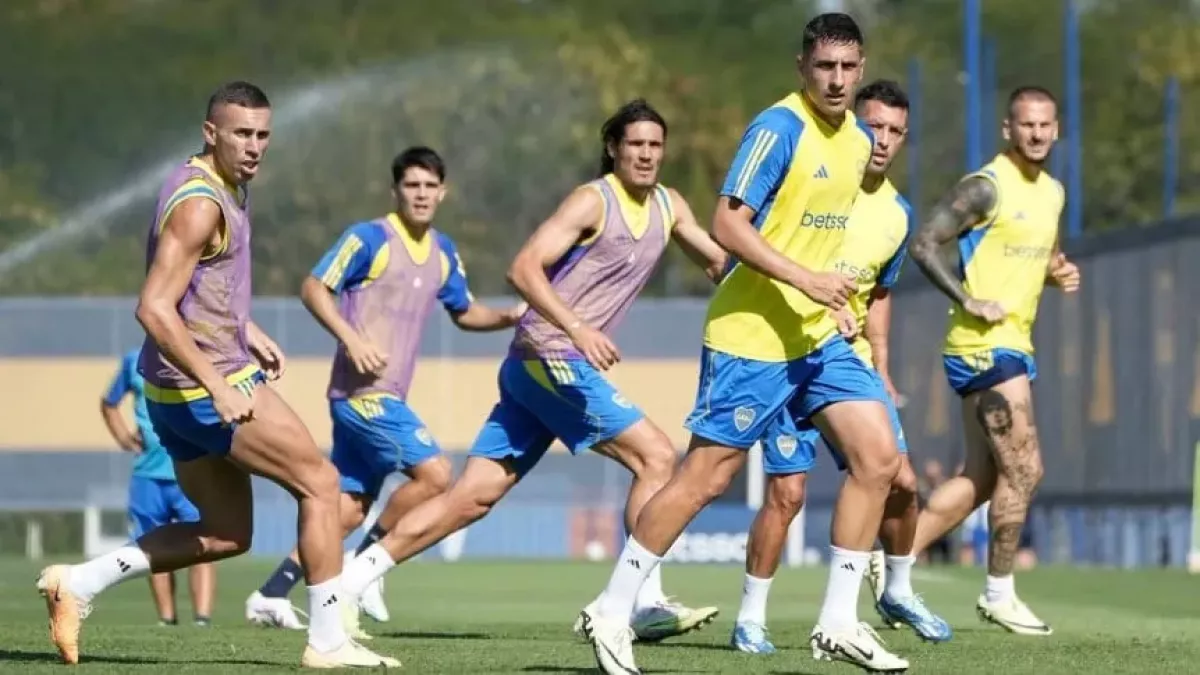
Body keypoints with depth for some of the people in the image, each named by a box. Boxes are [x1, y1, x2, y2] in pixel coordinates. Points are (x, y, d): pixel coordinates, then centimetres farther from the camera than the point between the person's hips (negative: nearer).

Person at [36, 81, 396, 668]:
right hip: (206, 385, -10)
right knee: (320, 482, -1)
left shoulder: (226, 187, 12)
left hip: (179, 394, 10)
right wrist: (219, 388, -28)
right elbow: (154, 308, -26)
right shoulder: (200, 204, -19)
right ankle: (327, 641, 3)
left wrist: (248, 331, 21)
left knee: (226, 534, 15)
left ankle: (79, 583, 10)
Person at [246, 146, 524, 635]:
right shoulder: (370, 238, -8)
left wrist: (510, 317, 7)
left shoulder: (443, 252, 14)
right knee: (434, 473, -16)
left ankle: (272, 594, 10)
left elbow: (465, 312, 26)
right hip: (363, 390, -8)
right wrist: (352, 339, -23)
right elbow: (313, 288, -10)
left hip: (386, 396, 8)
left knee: (349, 508, 6)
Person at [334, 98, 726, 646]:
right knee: (656, 456, -13)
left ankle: (347, 584, 6)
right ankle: (645, 602, -14)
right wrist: (577, 328, -31)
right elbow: (523, 268, -20)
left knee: (472, 497, 5)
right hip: (549, 356, -8)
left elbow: (719, 262, 27)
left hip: (536, 371, 8)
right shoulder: (593, 200, -10)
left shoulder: (668, 206, 14)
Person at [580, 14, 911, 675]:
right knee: (704, 478, -4)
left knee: (878, 457, -4)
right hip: (750, 336, -7)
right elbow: (728, 224, -21)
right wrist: (805, 279, -27)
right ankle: (611, 612, 8)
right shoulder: (779, 127, -15)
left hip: (818, 335, 7)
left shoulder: (858, 140, 9)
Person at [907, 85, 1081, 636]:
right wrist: (970, 301, -21)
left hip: (1012, 346, 9)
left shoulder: (1053, 192, 13)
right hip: (984, 344, -9)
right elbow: (924, 244, -16)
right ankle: (999, 594, 4)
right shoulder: (987, 187, -13)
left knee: (982, 478, 10)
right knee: (1024, 471, -7)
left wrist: (1058, 273, 5)